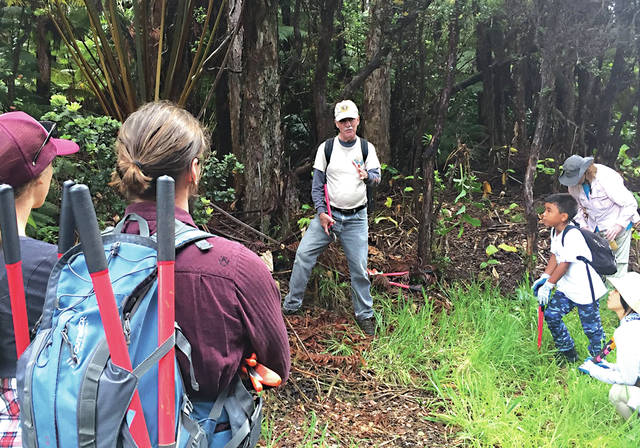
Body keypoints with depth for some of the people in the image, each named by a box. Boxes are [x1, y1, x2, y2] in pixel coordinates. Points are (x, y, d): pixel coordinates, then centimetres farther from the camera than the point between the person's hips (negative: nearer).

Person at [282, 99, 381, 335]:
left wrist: (367, 175, -22)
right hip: (328, 214, 0)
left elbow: (377, 177, 2)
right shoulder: (326, 148, 1)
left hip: (356, 218, 0)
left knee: (359, 267, 2)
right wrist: (321, 213, -8)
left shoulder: (367, 148, 5)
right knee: (303, 254, -7)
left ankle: (364, 314, 19)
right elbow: (317, 186, 2)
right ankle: (291, 305, 9)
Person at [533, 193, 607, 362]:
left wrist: (549, 285, -19)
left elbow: (564, 264, -25)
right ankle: (567, 351, 25)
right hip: (566, 287, 9)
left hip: (585, 290, -9)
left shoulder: (572, 235, -27)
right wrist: (544, 277, 1)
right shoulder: (555, 231, 3)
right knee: (551, 315, 7)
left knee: (591, 326, 5)